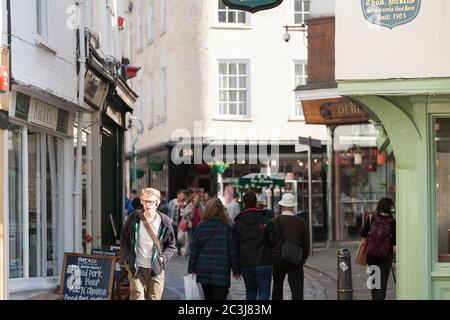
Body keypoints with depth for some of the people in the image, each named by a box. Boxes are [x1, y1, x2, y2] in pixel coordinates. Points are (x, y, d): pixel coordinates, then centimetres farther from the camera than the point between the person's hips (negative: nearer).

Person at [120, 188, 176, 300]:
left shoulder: (164, 221, -1)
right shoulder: (133, 218, -1)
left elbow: (171, 245, 8)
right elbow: (124, 240, 9)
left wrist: (163, 258, -8)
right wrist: (127, 258, -2)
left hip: (156, 269, 1)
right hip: (136, 268, -1)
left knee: (154, 298, 5)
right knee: (137, 297, -9)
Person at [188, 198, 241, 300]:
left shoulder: (201, 226, 1)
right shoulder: (226, 227, -4)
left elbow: (194, 249, 2)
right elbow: (232, 250, -3)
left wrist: (191, 269, 8)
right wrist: (236, 270, 4)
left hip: (203, 270, 3)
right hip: (221, 272, -3)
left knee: (208, 297, 15)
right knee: (220, 297, -4)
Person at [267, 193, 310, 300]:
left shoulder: (274, 222, -8)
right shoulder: (301, 222, -2)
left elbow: (271, 242, -10)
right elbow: (306, 244, 3)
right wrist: (303, 258, 16)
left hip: (278, 260, 0)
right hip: (296, 261, 0)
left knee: (277, 287, 18)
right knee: (297, 291, -3)